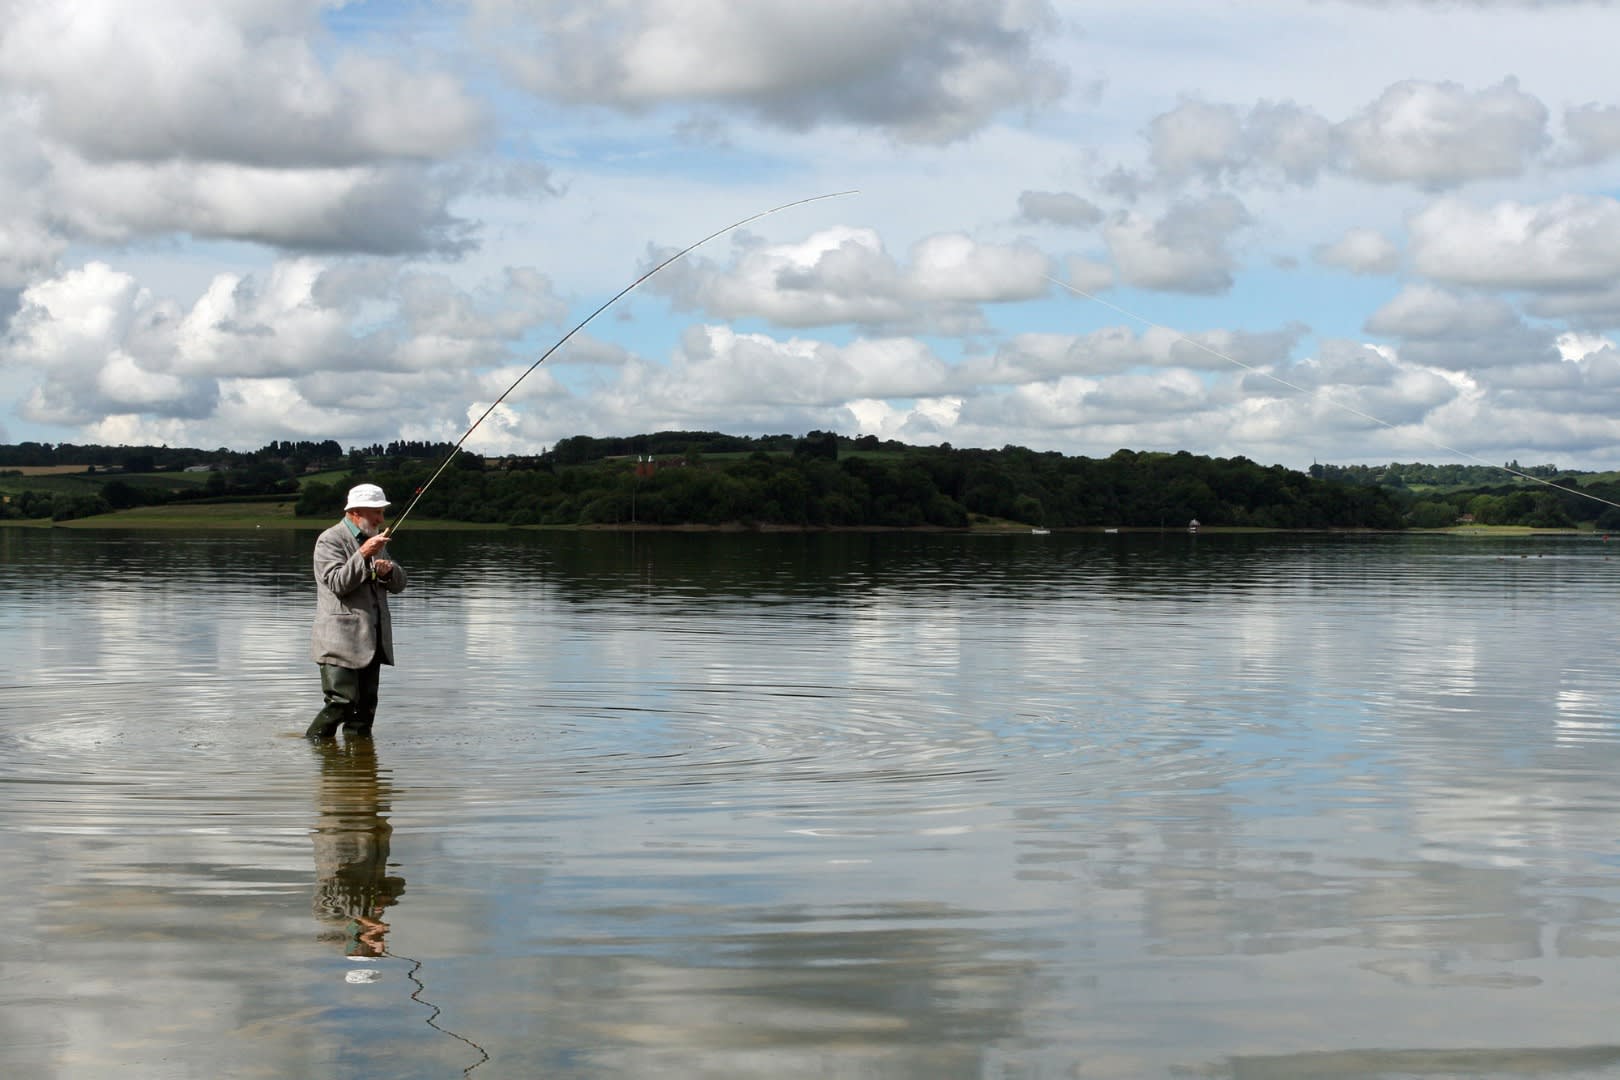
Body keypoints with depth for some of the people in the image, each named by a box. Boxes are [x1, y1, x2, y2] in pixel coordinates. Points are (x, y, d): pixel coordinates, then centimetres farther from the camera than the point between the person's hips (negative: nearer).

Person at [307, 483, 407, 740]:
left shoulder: (375, 541, 21)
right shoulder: (330, 540, -5)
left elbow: (398, 584, 19)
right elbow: (337, 583, -17)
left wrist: (390, 570, -3)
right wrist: (362, 555, -26)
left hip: (371, 641, 8)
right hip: (340, 642, -8)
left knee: (366, 706, 6)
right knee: (342, 702, -13)